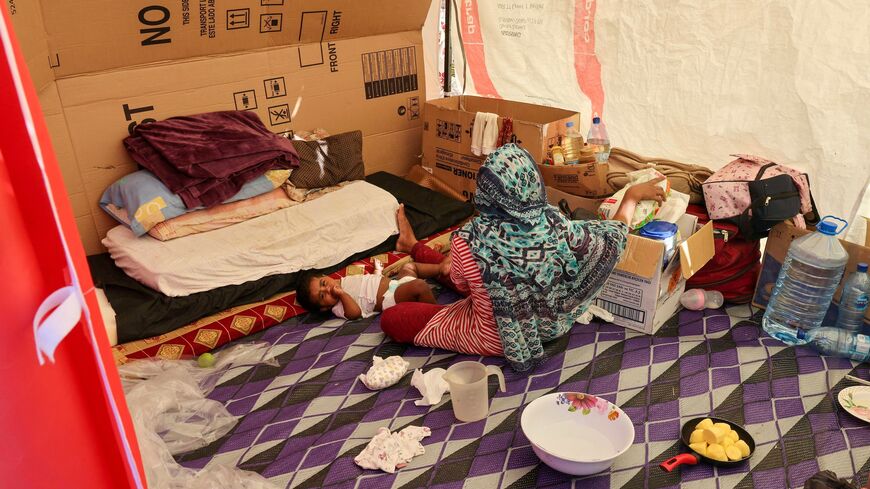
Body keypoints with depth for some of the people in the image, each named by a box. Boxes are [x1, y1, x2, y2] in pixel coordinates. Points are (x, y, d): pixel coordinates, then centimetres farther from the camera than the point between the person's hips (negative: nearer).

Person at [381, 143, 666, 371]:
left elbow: (460, 283, -10)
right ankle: (414, 249, 52)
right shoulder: (557, 227, -26)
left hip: (495, 338, -4)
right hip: (546, 326, 4)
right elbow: (616, 236, -8)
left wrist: (449, 263, 12)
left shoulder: (470, 240, -32)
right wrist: (633, 195, 7)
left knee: (391, 320, 9)